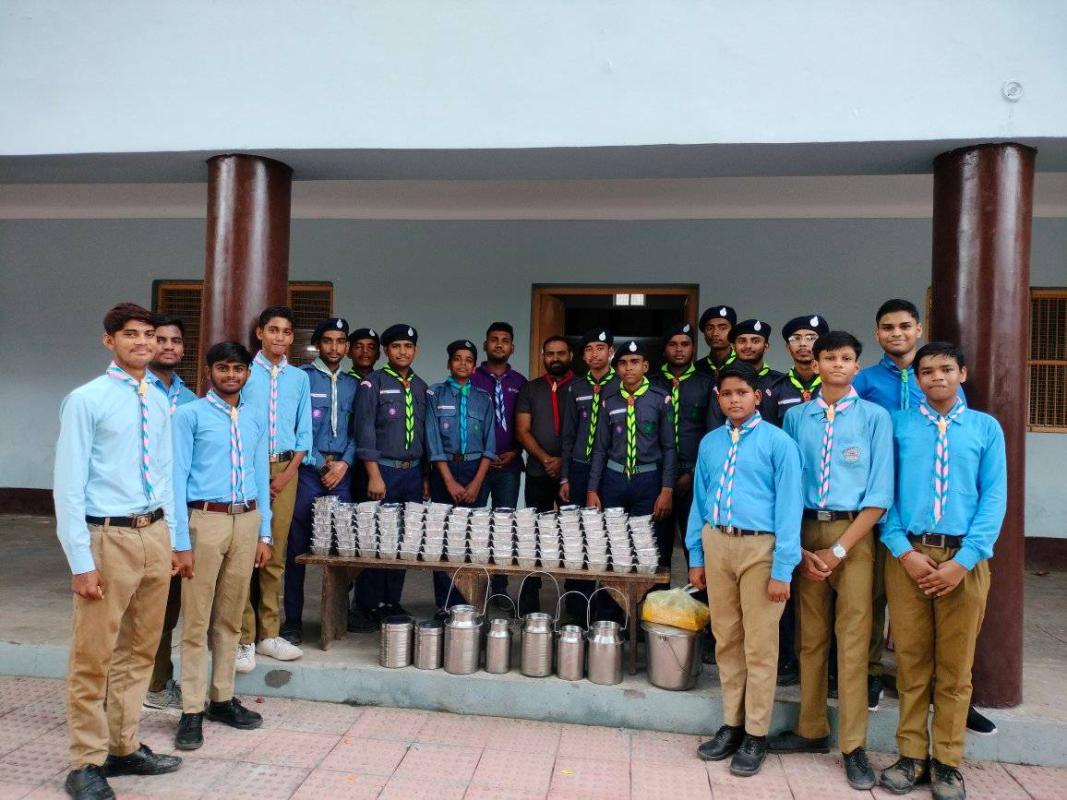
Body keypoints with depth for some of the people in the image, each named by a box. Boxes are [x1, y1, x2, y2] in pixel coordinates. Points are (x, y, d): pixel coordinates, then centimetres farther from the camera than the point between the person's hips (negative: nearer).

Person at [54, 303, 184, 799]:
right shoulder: (86, 400, -8)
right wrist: (81, 561, -14)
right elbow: (69, 485, -10)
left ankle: (123, 748, 31)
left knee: (140, 650, 16)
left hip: (155, 535, 6)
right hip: (110, 537, -6)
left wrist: (177, 541, 13)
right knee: (93, 657, 3)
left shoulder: (161, 403, 9)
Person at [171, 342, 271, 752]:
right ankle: (192, 711, 9)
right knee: (196, 620, 0)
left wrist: (264, 533, 11)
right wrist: (180, 540, -11)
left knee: (231, 618, 13)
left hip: (247, 521, 5)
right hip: (205, 520, -4)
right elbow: (178, 477, -6)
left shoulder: (257, 418, 12)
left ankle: (222, 698, 25)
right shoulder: (189, 415, -2)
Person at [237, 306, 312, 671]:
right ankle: (244, 639, 3)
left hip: (285, 469, 3)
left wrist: (287, 473, -1)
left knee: (276, 554, 7)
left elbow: (304, 431, 9)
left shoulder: (299, 378, 10)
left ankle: (269, 634, 16)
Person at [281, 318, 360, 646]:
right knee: (298, 548, 0)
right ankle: (293, 621, 8)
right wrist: (321, 464, -7)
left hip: (340, 472, 4)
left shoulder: (353, 384, 14)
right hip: (307, 471, -4)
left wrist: (344, 463, -4)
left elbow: (357, 431, 12)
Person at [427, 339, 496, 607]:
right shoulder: (436, 394, 3)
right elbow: (433, 439, -4)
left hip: (476, 471, 1)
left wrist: (476, 483, -9)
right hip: (444, 470, -1)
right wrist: (450, 481, -11)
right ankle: (445, 605, 7)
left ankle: (467, 603, 10)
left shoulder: (483, 399, 8)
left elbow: (489, 444, 3)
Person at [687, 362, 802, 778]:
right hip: (716, 544, 5)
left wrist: (783, 568, -11)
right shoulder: (709, 442, 9)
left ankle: (755, 735, 18)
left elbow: (789, 505, -8)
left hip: (760, 547, -4)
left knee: (759, 646, 4)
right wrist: (695, 556, 12)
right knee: (726, 640, 14)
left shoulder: (778, 442, -6)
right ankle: (731, 725, 28)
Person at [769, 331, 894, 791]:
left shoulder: (874, 417, -2)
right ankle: (812, 730, 25)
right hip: (805, 532, 3)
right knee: (810, 637, 12)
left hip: (854, 533, -2)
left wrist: (838, 549, -10)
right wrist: (797, 544, -4)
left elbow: (880, 494, -6)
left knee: (853, 640, 0)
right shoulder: (795, 417, 6)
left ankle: (853, 747, 11)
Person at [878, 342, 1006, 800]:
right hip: (908, 556, 0)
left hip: (964, 558, 0)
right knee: (911, 660, 7)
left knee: (955, 665, 9)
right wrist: (904, 551, -10)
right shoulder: (897, 425, 5)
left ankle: (947, 762, 21)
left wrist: (963, 561, -9)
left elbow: (994, 498, 1)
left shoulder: (986, 428, 6)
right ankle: (911, 755, 20)